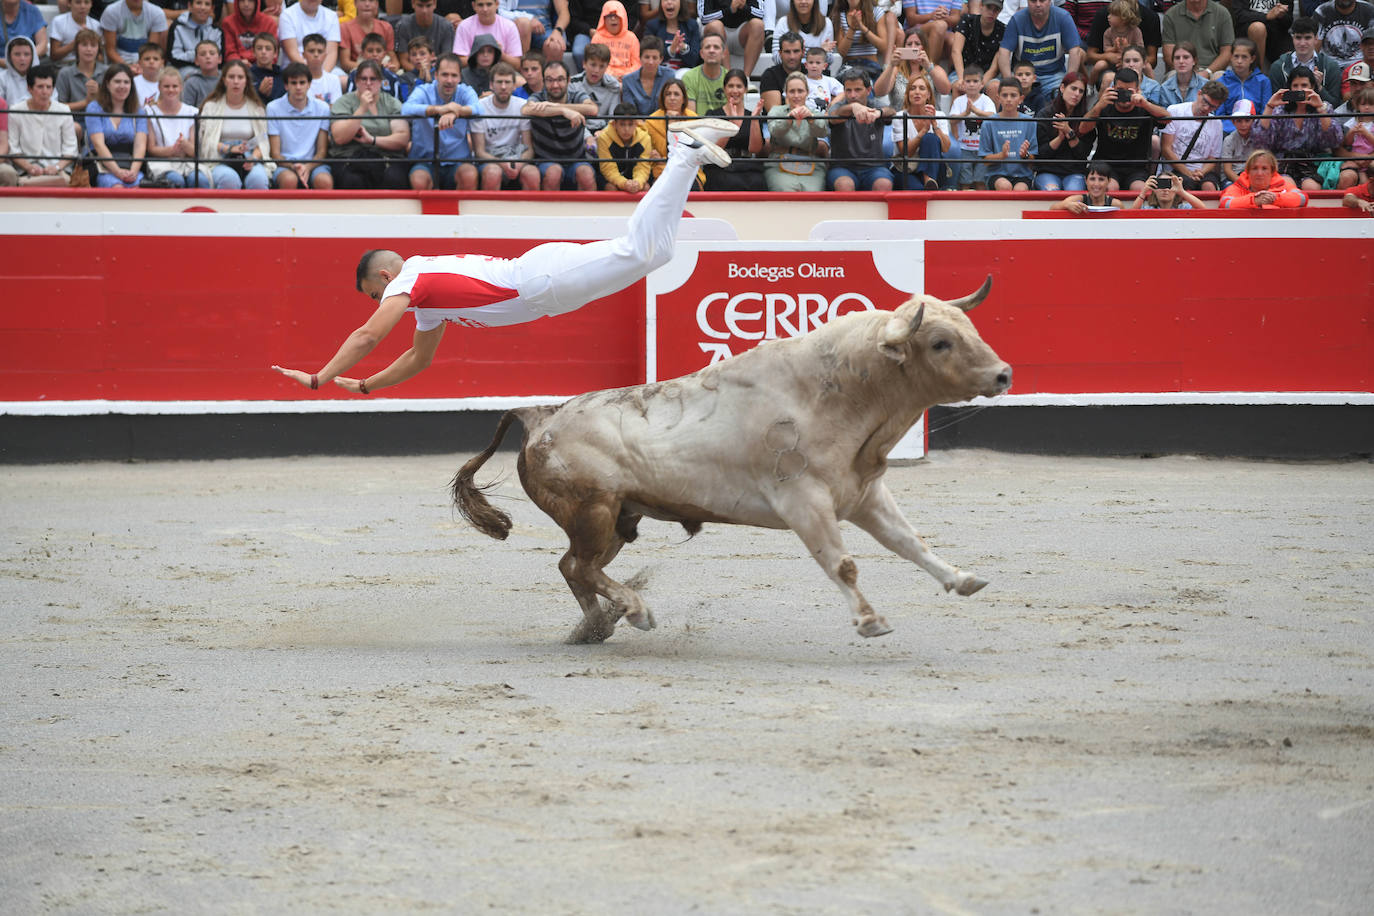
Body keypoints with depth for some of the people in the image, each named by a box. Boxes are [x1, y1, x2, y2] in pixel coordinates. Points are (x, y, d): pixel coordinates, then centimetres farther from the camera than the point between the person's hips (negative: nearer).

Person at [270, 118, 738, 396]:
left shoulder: (408, 281, -3)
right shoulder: (428, 296, 24)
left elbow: (368, 335, -15)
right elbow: (419, 357, 34)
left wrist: (320, 378, -10)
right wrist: (365, 386, 31)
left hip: (540, 278, -7)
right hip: (537, 282, 7)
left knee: (640, 251, -17)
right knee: (650, 253, 4)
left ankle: (686, 153, -15)